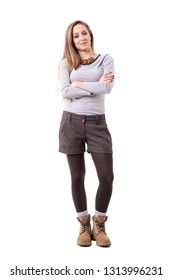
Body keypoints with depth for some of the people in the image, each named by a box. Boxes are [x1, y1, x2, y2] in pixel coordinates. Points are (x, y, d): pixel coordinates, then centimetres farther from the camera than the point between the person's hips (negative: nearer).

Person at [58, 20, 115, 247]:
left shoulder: (106, 59, 5)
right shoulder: (66, 62, 6)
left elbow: (107, 87, -12)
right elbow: (64, 92, -10)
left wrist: (79, 84, -6)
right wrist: (95, 85, -9)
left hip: (96, 123, 0)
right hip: (71, 122, 0)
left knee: (107, 177, -5)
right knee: (77, 177, 5)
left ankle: (99, 224, 16)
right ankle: (84, 225, 21)